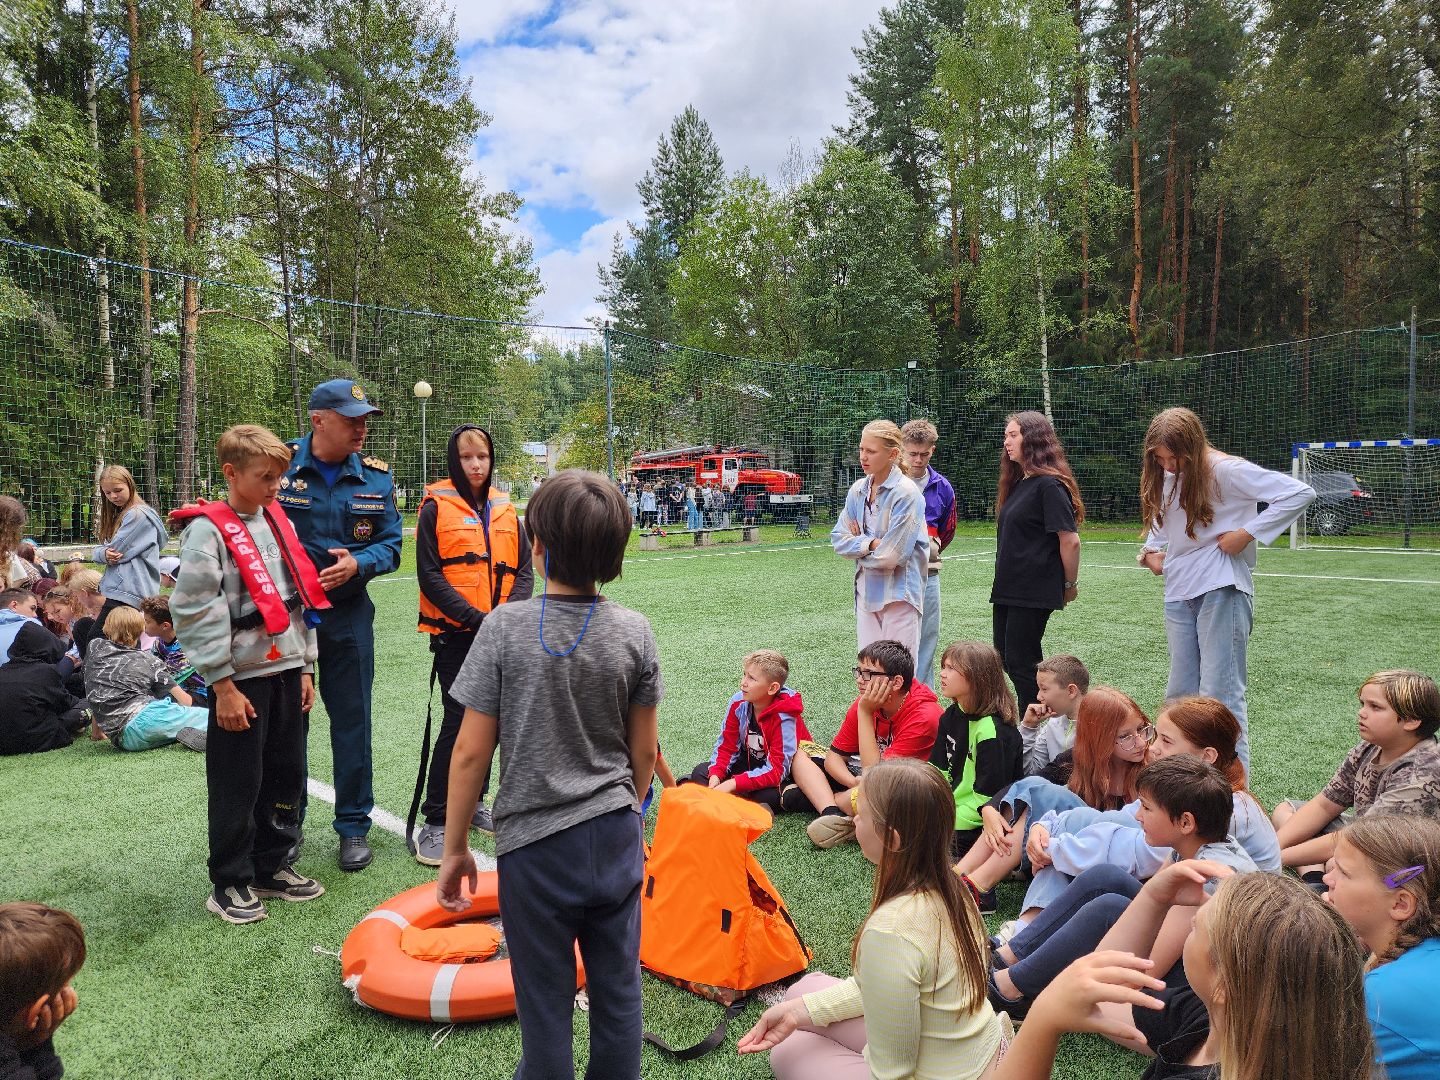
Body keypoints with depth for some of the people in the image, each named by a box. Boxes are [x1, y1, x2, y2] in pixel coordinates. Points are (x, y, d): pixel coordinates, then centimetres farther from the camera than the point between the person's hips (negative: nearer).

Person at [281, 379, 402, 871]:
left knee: (352, 719, 7)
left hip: (348, 613, 1)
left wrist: (358, 563, -17)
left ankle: (354, 825, 22)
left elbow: (391, 544, 2)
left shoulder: (376, 476, -2)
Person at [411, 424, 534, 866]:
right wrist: (476, 617, -17)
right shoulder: (437, 507, -3)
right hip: (454, 632, -5)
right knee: (459, 719, -10)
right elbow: (429, 574, -9)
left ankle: (474, 802, 29)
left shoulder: (505, 511, 10)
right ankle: (435, 822, 0)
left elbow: (524, 569, 8)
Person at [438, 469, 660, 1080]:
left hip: (535, 846, -2)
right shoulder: (634, 632, -6)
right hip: (617, 838, 3)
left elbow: (471, 751, -10)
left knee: (546, 1006, 14)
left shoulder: (504, 628, -14)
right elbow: (645, 749, 3)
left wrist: (455, 847, 2)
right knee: (617, 992, 18)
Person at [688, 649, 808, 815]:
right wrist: (715, 777, -23)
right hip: (750, 763, 6)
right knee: (700, 772, -11)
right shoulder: (738, 703, -12)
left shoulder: (784, 717, -28)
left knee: (771, 796, -38)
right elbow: (726, 746, -4)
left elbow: (777, 770, -31)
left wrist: (732, 784, -35)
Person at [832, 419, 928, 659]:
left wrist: (858, 545, -1)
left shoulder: (906, 493, -14)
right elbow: (838, 539, 6)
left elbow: (892, 555, -17)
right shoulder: (858, 490, 5)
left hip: (899, 592, -6)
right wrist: (870, 544, -11)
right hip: (866, 590, 6)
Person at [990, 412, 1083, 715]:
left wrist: (1070, 584, -7)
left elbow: (1070, 540, -16)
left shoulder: (1049, 484, -15)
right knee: (1005, 659, 13)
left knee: (1020, 662, -3)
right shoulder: (1019, 483, 14)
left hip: (1034, 592, -9)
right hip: (1007, 588, 9)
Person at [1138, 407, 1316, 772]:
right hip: (1178, 592, 7)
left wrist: (1247, 534, -16)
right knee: (1180, 692, 9)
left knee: (1220, 694, -9)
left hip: (1222, 590, -7)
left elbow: (1299, 493, -14)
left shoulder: (1224, 471, -11)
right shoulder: (1164, 477, 11)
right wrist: (1151, 550, 9)